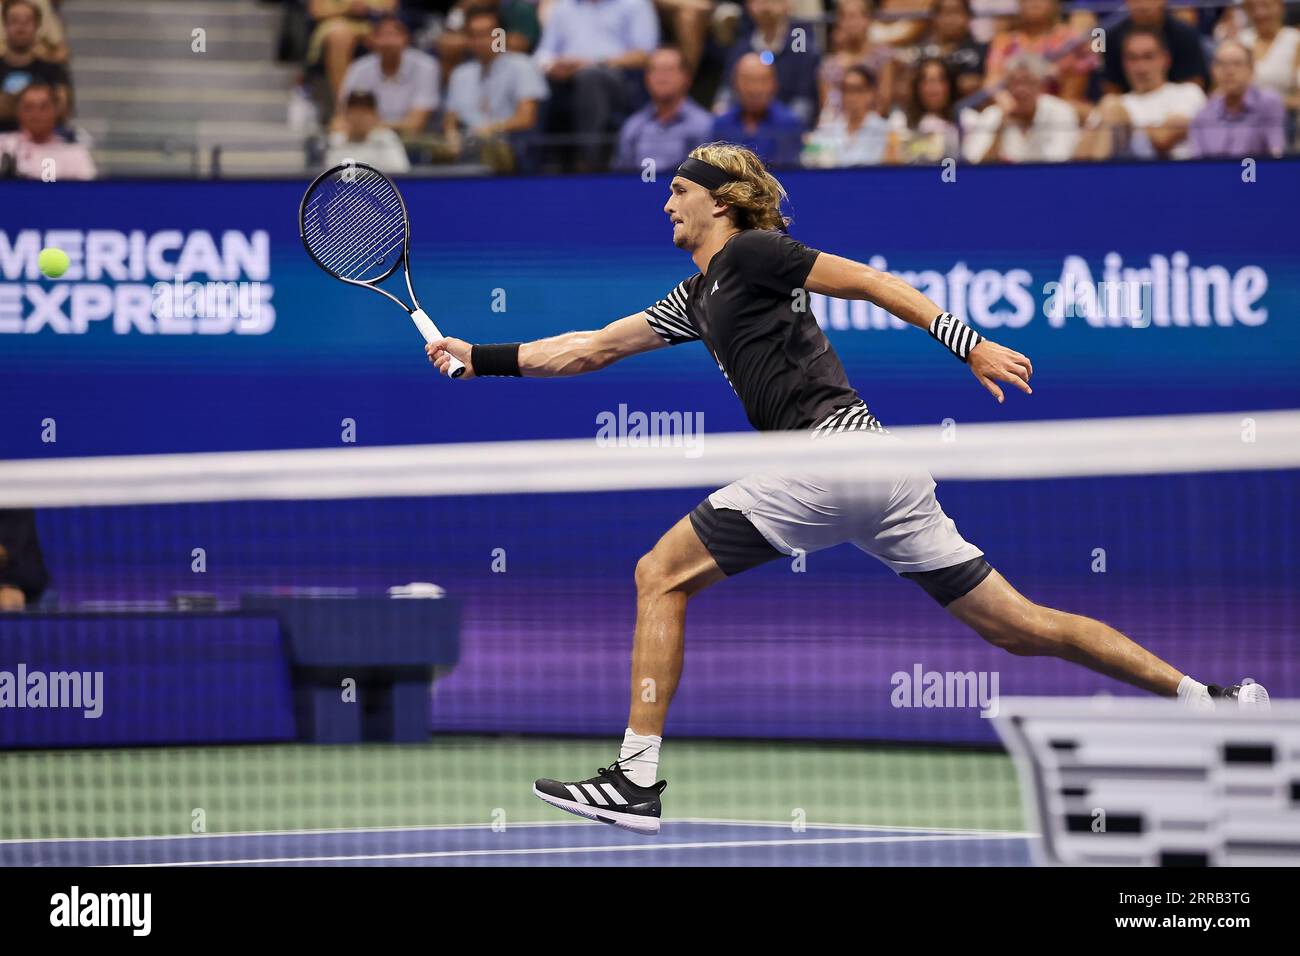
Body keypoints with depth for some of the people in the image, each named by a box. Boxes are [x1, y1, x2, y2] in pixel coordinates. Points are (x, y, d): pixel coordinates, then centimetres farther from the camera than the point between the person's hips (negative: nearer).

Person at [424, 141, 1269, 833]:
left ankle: (637, 780, -5)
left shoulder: (749, 251, 1)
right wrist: (481, 357, 27)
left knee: (661, 576, -3)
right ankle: (1211, 700, 6)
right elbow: (592, 348, 30)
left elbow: (868, 281, -3)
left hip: (831, 452, -9)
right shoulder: (695, 298, 26)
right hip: (881, 470, 9)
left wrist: (970, 344, -10)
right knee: (1016, 625, 8)